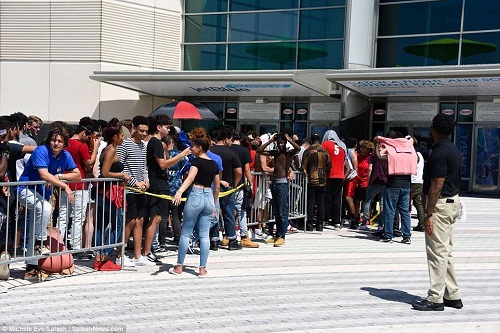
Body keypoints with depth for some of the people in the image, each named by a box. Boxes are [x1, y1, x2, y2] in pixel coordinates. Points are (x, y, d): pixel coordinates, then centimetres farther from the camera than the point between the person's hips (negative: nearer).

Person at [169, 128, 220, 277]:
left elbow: (190, 177, -27)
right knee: (204, 234, 7)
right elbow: (217, 187, 18)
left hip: (196, 195, -6)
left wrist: (179, 192, -40)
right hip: (209, 197, 6)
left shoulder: (196, 161, -8)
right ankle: (203, 268, 6)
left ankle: (179, 266, 11)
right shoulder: (214, 164, 12)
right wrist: (214, 205, 27)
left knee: (186, 232, 5)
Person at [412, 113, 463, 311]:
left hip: (441, 205, -10)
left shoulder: (439, 153, -18)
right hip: (453, 201, 10)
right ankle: (452, 296, 22)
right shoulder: (454, 150, 12)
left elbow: (437, 186, -22)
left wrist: (428, 214, -20)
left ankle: (435, 299, 1)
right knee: (446, 252, 16)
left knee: (437, 252, -5)